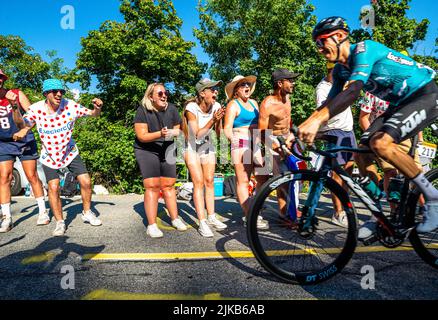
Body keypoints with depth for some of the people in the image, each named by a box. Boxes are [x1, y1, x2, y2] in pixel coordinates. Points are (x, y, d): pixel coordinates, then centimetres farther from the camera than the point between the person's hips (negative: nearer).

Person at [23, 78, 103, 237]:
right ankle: (60, 222, 12)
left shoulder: (70, 105, -16)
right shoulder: (36, 109, -15)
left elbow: (93, 114, -9)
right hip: (49, 155, 0)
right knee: (53, 187, -9)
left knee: (86, 181, -7)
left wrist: (97, 108, -32)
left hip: (70, 152, 1)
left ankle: (87, 213, 18)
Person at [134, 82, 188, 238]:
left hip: (167, 150, 4)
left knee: (168, 185, 8)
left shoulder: (171, 109, -5)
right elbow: (141, 136, -19)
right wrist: (160, 134, -35)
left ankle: (175, 219, 19)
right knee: (152, 186, -11)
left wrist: (175, 132, -19)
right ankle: (152, 225, -5)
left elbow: (178, 129, 5)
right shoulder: (143, 110, -15)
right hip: (147, 151, -4)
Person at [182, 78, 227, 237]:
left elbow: (219, 134, -10)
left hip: (208, 146, 4)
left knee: (209, 181, 5)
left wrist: (218, 122, -29)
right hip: (192, 147, -4)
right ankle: (202, 223, -8)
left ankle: (211, 217, 15)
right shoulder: (192, 108, -23)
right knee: (199, 182, -11)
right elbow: (197, 135, -25)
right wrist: (212, 120, -34)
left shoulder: (216, 106, -12)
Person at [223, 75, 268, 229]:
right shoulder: (233, 105, -1)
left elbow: (260, 122, 21)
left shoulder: (253, 102, 20)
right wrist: (233, 139, -26)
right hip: (241, 144, -7)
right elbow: (227, 128, -9)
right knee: (243, 181, -5)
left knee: (263, 179, 5)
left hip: (255, 144, 8)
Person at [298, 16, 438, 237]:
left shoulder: (363, 49, -22)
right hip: (400, 103, 8)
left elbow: (353, 91, -37)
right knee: (362, 154, -5)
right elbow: (330, 103, 0)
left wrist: (317, 120, -47)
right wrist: (304, 127, -14)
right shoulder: (340, 70, 3)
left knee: (380, 143, -31)